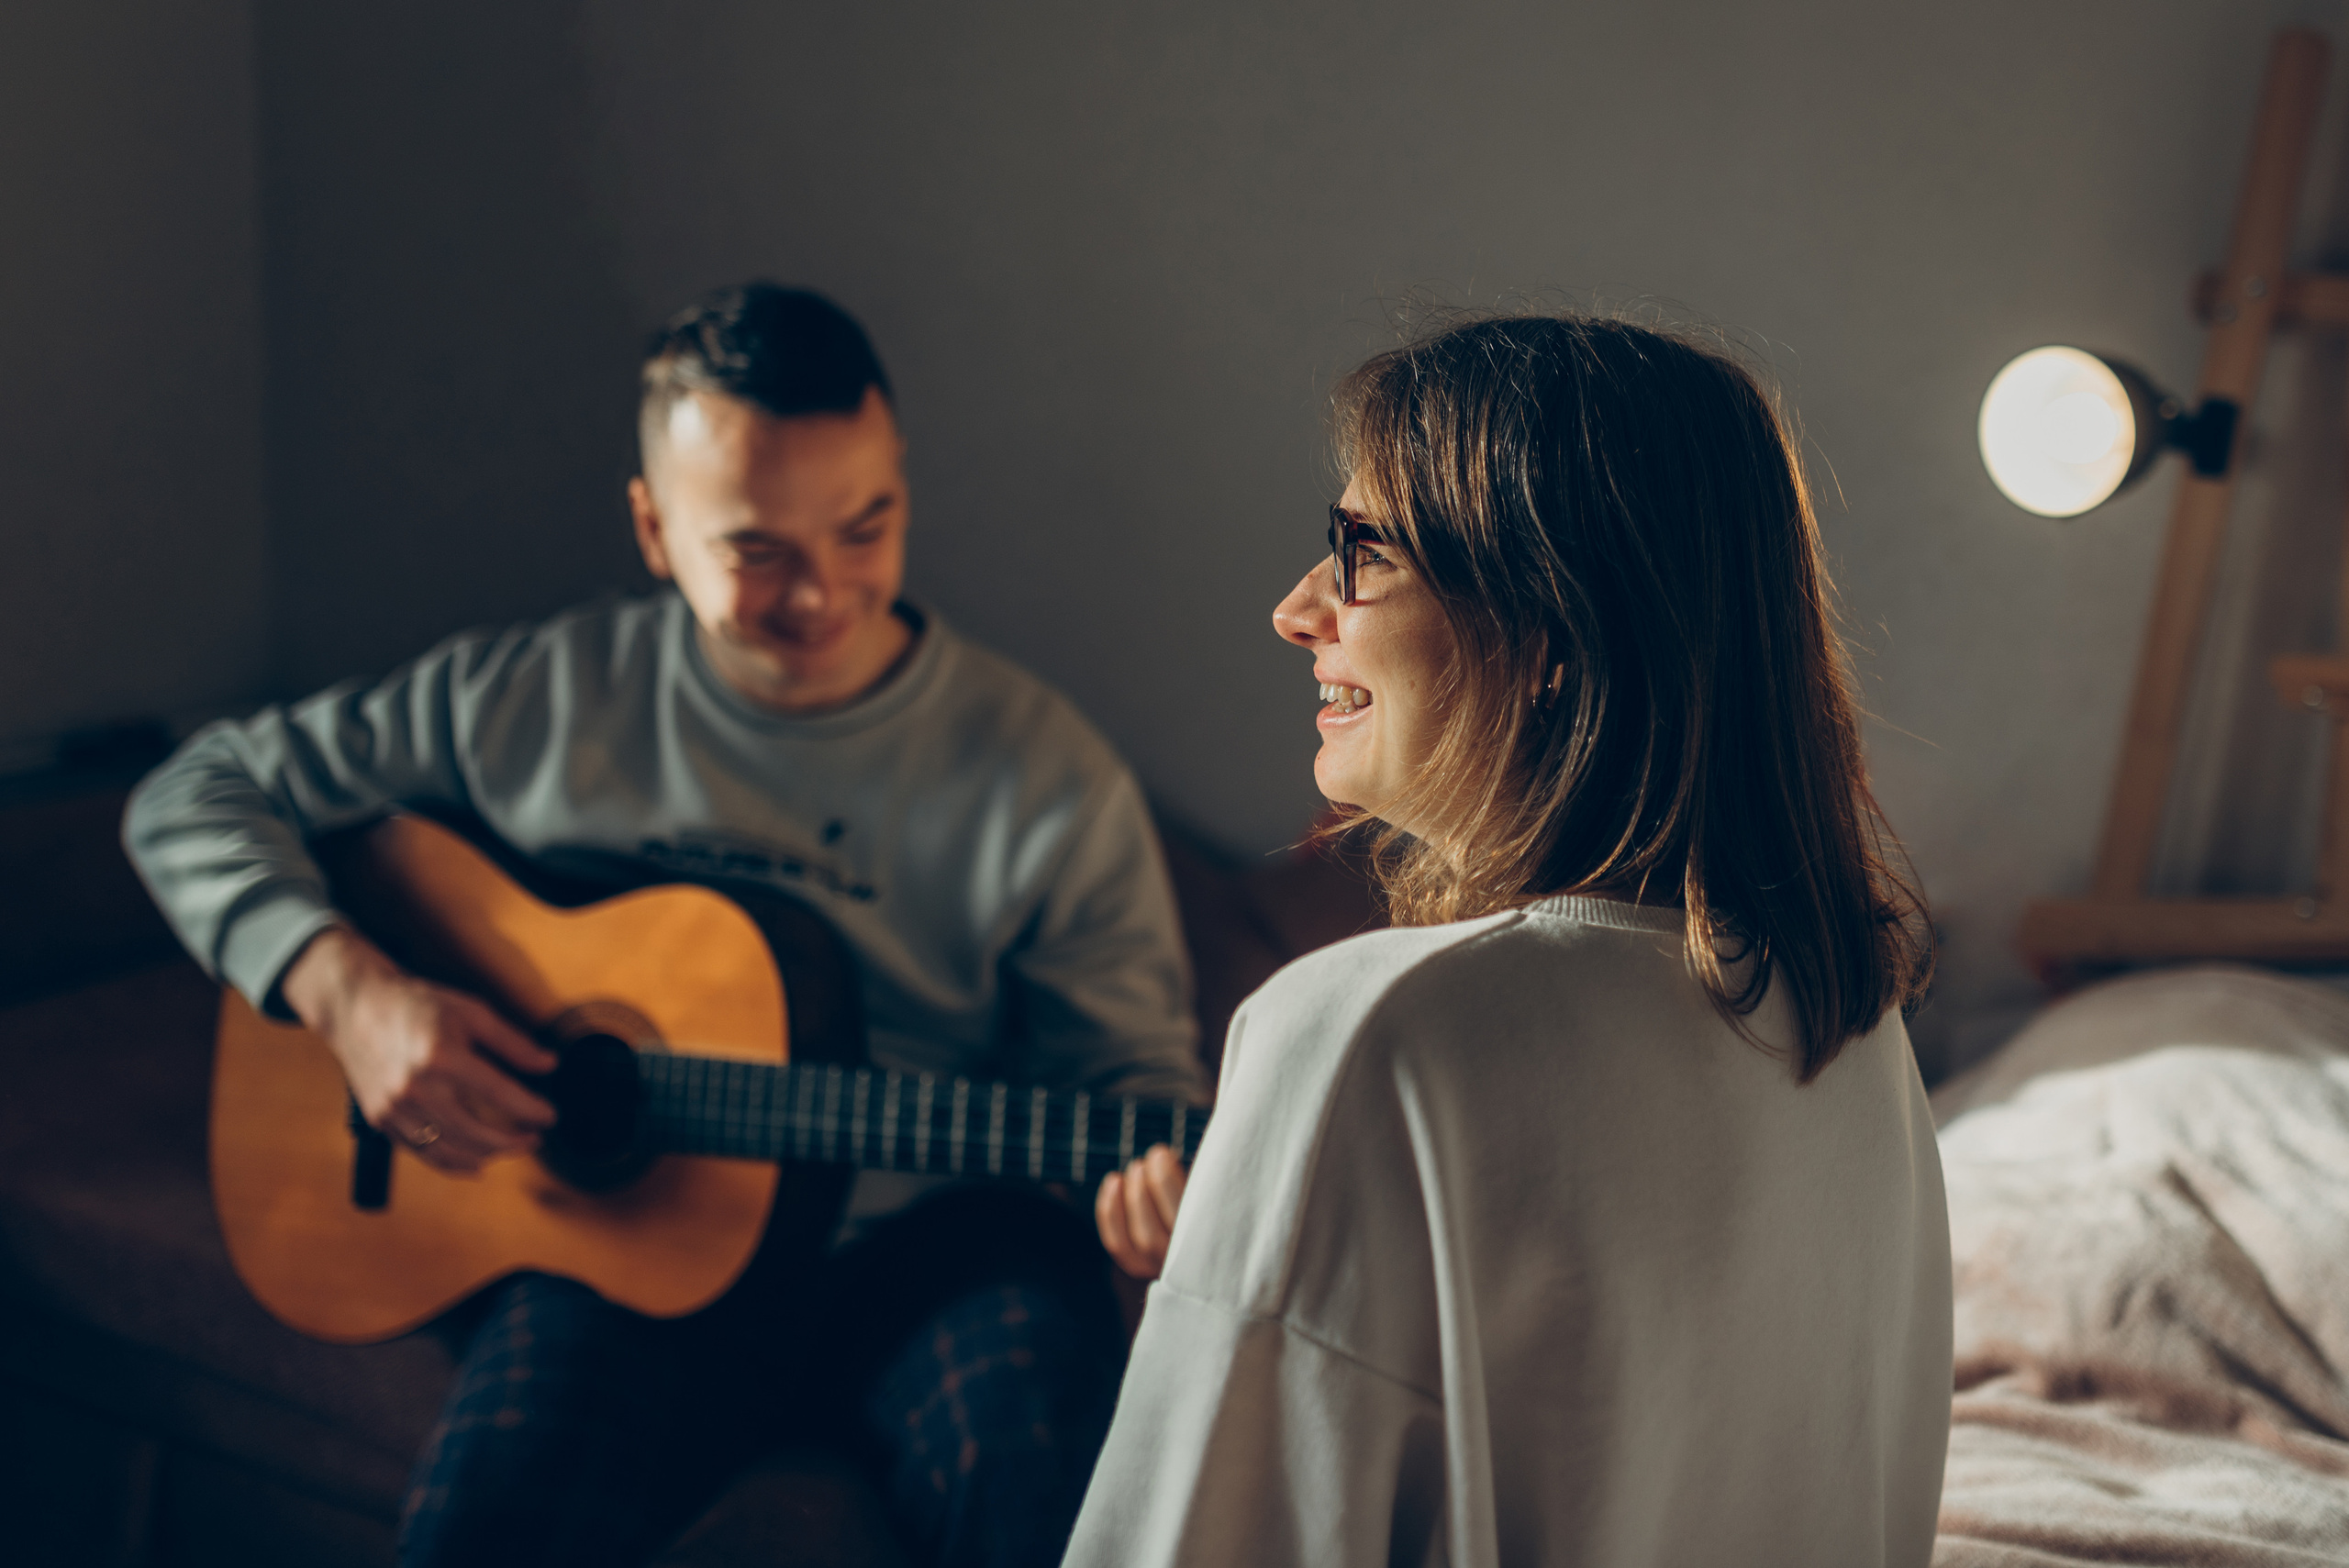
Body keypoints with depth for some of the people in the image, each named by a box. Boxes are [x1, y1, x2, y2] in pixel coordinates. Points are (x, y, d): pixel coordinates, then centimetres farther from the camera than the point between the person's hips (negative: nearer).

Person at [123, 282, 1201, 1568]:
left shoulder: (1044, 776, -3)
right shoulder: (539, 698, 1)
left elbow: (1129, 1061, 4)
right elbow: (192, 797, 8)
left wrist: (1164, 1167, -20)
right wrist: (347, 991, -10)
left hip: (936, 1237, -1)